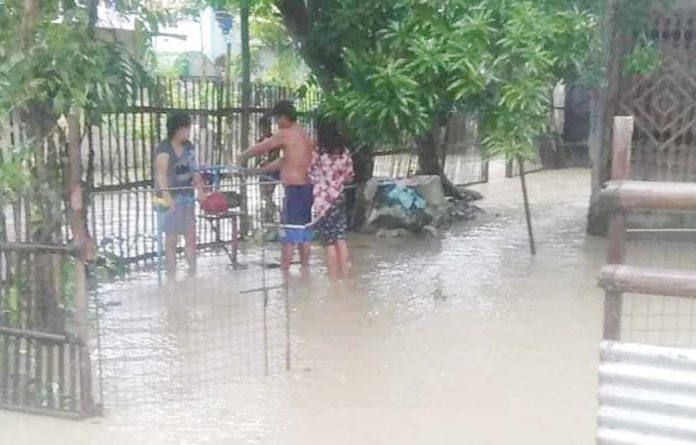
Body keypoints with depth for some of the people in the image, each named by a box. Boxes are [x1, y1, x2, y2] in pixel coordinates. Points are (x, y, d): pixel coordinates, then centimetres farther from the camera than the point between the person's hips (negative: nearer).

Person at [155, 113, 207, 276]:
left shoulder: (188, 146, 7)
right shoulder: (164, 149, -15)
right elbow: (161, 172, -29)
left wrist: (201, 190, 5)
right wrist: (165, 194, -44)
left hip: (186, 197, 6)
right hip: (171, 198, -6)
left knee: (191, 237, 9)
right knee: (172, 240, -1)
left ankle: (192, 274, 19)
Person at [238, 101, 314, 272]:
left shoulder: (285, 134, -9)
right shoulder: (306, 136, 16)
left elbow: (260, 148, -1)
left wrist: (243, 157, 17)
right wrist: (260, 170, 29)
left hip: (295, 189, -8)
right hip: (308, 188, 8)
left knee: (289, 235, -5)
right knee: (305, 231, 14)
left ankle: (284, 273, -3)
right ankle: (305, 269, 18)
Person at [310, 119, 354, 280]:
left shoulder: (318, 153, -12)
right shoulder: (344, 153, 1)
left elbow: (311, 177, -6)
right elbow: (349, 176, 8)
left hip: (323, 202, -4)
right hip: (339, 199, 5)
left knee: (329, 242, 1)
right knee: (340, 239, 10)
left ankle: (334, 278, 6)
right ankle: (344, 276, 13)